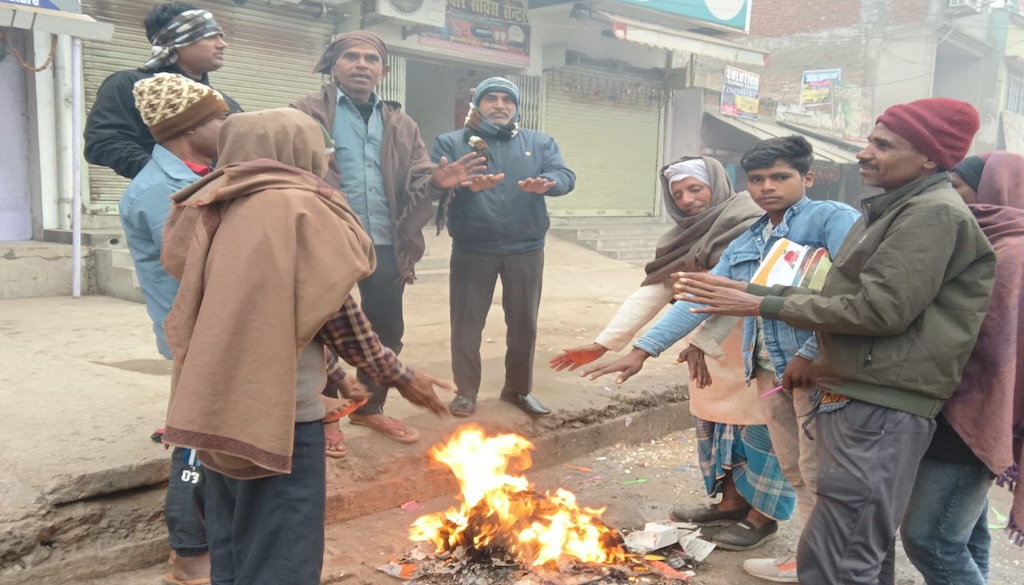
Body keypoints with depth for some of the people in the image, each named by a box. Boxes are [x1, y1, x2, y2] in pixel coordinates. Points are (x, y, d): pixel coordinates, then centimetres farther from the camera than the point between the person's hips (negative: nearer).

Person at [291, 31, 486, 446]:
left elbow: (417, 179, 7)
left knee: (387, 329, 14)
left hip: (384, 243, 5)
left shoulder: (400, 124, 13)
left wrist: (436, 181, -16)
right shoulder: (306, 114, 0)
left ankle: (370, 407, 33)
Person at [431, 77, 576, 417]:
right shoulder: (451, 142, 4)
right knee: (466, 324, 5)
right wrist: (464, 185, -33)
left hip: (525, 250, 2)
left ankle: (518, 388, 30)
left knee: (524, 323, 12)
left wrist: (546, 183, -30)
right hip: (472, 251, -2)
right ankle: (466, 391, 22)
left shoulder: (540, 143, 10)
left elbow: (566, 176, -5)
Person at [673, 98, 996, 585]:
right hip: (858, 399, 10)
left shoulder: (935, 214, -13)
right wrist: (750, 290, 8)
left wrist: (761, 305, -16)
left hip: (880, 410, -10)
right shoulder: (893, 210, 19)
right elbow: (843, 298, 17)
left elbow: (878, 309, -21)